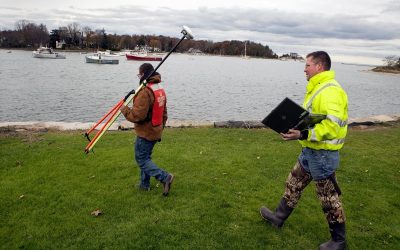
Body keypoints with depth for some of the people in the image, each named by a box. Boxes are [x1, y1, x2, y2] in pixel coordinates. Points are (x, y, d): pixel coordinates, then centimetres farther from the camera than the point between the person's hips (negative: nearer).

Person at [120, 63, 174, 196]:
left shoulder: (145, 92, -23)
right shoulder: (161, 90, 8)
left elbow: (137, 115, -26)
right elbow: (164, 113, 16)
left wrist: (125, 110, -9)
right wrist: (160, 128, 25)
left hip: (145, 133, -9)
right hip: (156, 132, 9)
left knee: (141, 159, 2)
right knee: (146, 157, 20)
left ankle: (165, 177, -6)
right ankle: (144, 184, 29)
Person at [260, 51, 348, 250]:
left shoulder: (330, 91, -22)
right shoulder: (318, 88, 11)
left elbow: (332, 126, -30)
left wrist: (303, 135, -32)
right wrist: (296, 125, 10)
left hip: (323, 154, -10)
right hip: (311, 151, 10)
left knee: (328, 197, 4)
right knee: (294, 183, 20)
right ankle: (279, 217, 37)